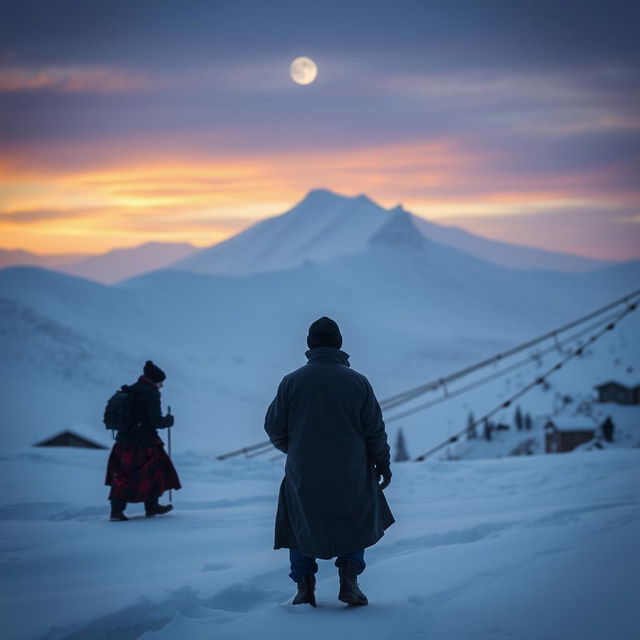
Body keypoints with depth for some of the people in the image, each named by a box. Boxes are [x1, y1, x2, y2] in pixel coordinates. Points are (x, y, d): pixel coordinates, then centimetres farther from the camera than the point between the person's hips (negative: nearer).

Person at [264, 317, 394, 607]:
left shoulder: (292, 381, -6)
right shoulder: (357, 381, -5)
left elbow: (274, 427, -1)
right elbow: (375, 429, -2)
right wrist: (382, 463, 12)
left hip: (303, 474, 0)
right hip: (350, 474, 0)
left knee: (300, 525, 18)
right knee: (356, 523, 20)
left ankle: (305, 586, 8)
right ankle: (349, 580, 6)